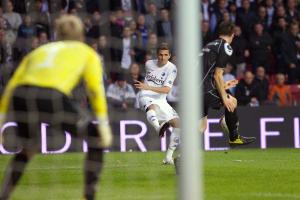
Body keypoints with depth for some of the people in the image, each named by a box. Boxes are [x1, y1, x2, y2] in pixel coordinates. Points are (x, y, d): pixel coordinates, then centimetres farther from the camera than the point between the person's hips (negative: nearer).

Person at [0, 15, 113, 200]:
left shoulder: (39, 51, 34)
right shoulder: (87, 52, 26)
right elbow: (96, 89, 9)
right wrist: (104, 124, 5)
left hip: (21, 97, 4)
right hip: (52, 98, -4)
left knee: (28, 149, 32)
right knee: (96, 137, 17)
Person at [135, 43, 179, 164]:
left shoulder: (171, 68, -7)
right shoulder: (149, 64, 5)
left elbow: (166, 89, -18)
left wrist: (147, 87, -24)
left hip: (161, 100, 0)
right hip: (146, 97, 0)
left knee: (177, 123, -13)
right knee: (152, 106, -38)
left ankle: (169, 156, -7)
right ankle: (158, 127, -66)